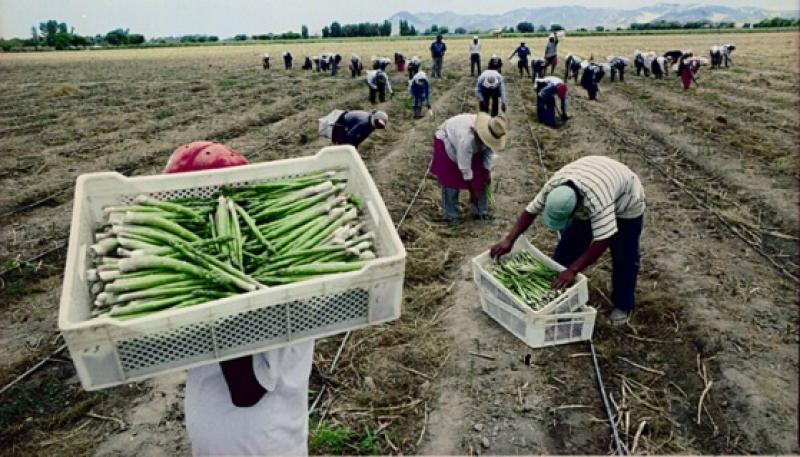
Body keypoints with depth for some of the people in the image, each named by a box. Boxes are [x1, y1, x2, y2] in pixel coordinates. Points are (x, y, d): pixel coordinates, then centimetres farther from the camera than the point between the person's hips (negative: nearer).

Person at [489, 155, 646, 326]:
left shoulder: (597, 200, -48)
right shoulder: (553, 186, -31)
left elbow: (602, 241, -47)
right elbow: (531, 211, -20)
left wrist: (572, 270, -48)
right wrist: (509, 240, -26)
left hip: (625, 203, -5)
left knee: (623, 256, -1)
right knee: (569, 244, 5)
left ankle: (623, 306, 17)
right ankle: (556, 288, 20)